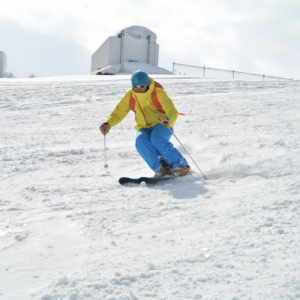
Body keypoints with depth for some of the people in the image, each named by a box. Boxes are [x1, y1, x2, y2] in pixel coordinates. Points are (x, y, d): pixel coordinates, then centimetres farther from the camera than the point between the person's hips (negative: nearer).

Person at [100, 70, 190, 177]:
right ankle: (161, 168, -32)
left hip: (161, 125, -4)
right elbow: (118, 113, 3)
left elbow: (173, 112, -21)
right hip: (144, 129, 4)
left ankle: (181, 166, -30)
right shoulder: (130, 96, -2)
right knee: (141, 140, -31)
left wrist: (167, 120, -46)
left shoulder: (158, 93, -15)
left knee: (156, 139, -36)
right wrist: (107, 123, -18)